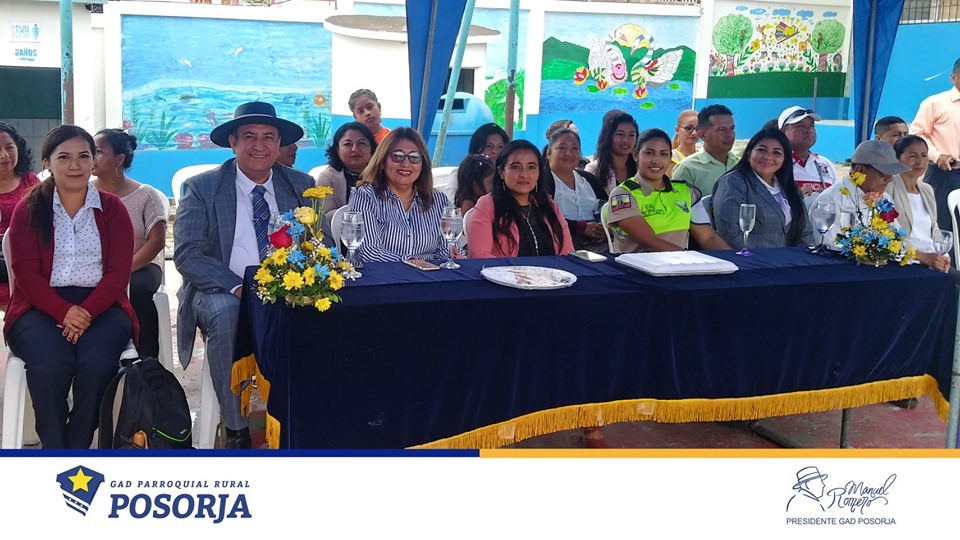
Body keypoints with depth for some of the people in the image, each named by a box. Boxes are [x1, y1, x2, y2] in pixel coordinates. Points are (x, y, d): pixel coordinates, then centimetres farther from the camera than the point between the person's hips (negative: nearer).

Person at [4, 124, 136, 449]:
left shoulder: (112, 208, 11)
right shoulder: (28, 210, 10)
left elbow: (118, 272, 1)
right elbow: (26, 273, 0)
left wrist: (86, 312, -16)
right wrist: (64, 312, -18)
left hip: (101, 305, 0)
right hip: (41, 307, 0)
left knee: (96, 363, -31)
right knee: (50, 363, -32)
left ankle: (78, 446, -15)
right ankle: (53, 449, -18)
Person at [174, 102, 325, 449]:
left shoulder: (301, 186, 9)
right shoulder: (201, 188, 1)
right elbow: (186, 254, -8)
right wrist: (237, 287, -24)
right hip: (220, 292, -2)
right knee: (225, 312, -36)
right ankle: (235, 429, -22)